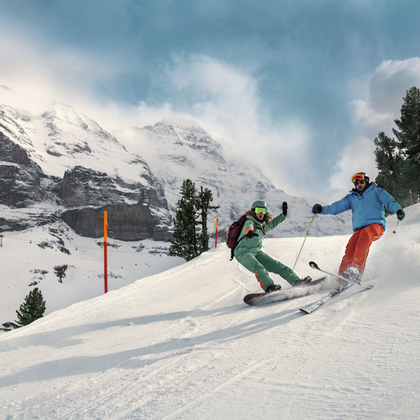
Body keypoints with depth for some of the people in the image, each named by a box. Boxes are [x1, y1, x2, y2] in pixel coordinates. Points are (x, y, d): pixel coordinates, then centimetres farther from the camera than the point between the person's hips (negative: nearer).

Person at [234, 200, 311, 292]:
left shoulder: (263, 225, 13)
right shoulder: (250, 221, -10)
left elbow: (272, 224, 35)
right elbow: (247, 227, -35)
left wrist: (283, 214, 35)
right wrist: (249, 232, -59)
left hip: (257, 252, 8)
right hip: (243, 253, -8)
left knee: (277, 265, 0)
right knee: (259, 268, -32)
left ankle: (296, 281, 2)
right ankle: (269, 287, -49)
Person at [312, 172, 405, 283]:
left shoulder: (376, 191, 17)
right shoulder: (351, 197, 27)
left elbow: (389, 201, 2)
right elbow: (336, 206, 20)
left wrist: (398, 210, -19)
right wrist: (321, 209, 4)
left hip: (376, 225, -4)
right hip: (359, 229, 4)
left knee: (365, 234, -37)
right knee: (350, 248, -22)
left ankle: (356, 269, -49)